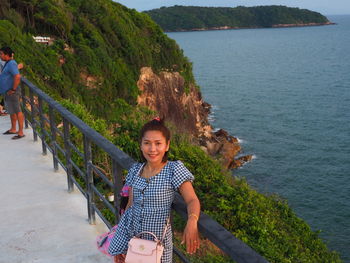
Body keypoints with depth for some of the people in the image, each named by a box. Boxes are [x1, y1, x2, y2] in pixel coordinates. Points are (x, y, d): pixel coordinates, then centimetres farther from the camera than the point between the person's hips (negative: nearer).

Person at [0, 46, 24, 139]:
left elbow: (17, 77, -33)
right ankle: (13, 129, 31)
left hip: (12, 93, -10)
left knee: (17, 111, -5)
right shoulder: (8, 63, 11)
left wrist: (13, 89, -25)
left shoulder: (11, 64, -20)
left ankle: (20, 132, 0)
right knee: (11, 111, 19)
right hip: (8, 92, 10)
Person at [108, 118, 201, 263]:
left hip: (157, 239, -3)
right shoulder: (135, 170, 0)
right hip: (130, 234, 3)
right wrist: (118, 246, 9)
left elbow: (192, 200, -19)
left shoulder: (174, 169, -13)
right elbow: (130, 205, 6)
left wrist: (192, 221, -42)